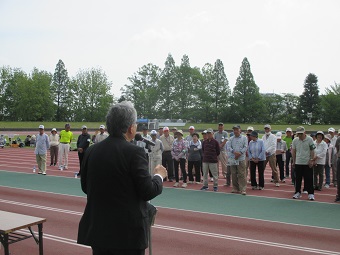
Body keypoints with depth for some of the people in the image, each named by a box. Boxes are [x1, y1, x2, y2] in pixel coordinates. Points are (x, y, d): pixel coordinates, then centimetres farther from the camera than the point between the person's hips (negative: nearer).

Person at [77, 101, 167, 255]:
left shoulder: (91, 151, 0)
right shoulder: (134, 152, -16)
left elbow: (85, 187, 10)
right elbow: (148, 192, -14)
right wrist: (159, 175, 4)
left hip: (97, 230, 5)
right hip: (128, 233, -5)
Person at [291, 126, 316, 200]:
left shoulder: (309, 139, -7)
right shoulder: (295, 140, 2)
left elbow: (312, 151, -5)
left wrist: (311, 160, -10)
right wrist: (294, 161, 9)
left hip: (307, 163, -3)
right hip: (298, 163, 3)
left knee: (309, 179, 0)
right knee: (298, 179, 8)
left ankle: (311, 193, 8)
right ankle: (297, 192, 18)